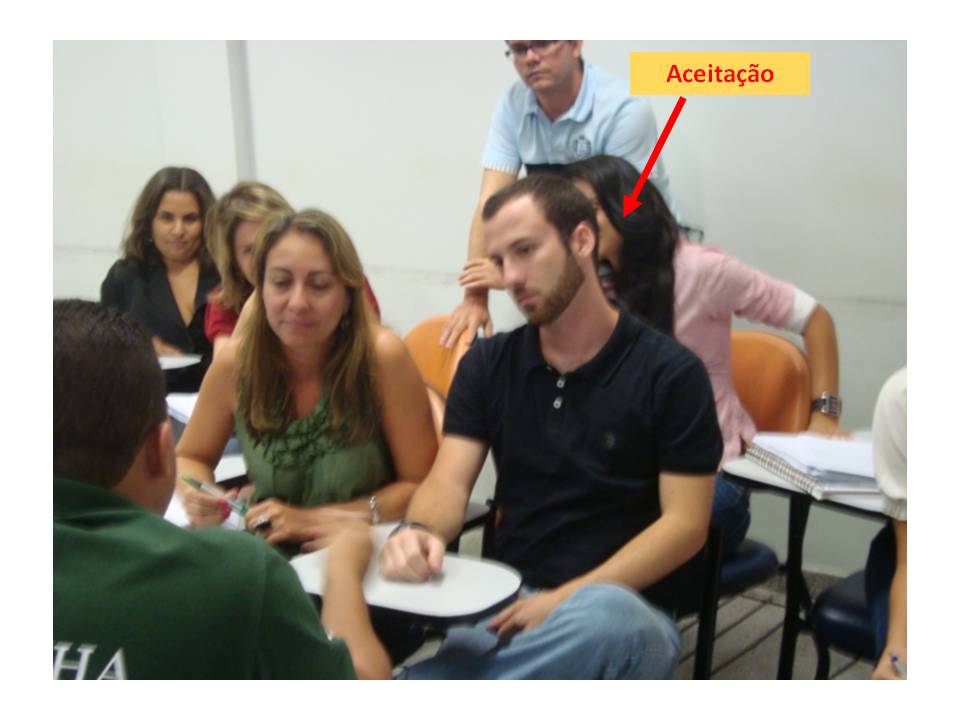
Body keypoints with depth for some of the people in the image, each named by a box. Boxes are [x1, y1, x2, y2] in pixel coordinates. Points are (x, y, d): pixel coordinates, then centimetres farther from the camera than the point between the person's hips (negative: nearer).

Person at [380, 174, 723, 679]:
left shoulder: (669, 373, -2)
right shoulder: (487, 364, 11)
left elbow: (684, 523, -6)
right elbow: (449, 481, 2)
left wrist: (569, 599, -17)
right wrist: (418, 531, -23)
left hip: (620, 608, -1)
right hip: (504, 602, 1)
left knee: (608, 618, -40)